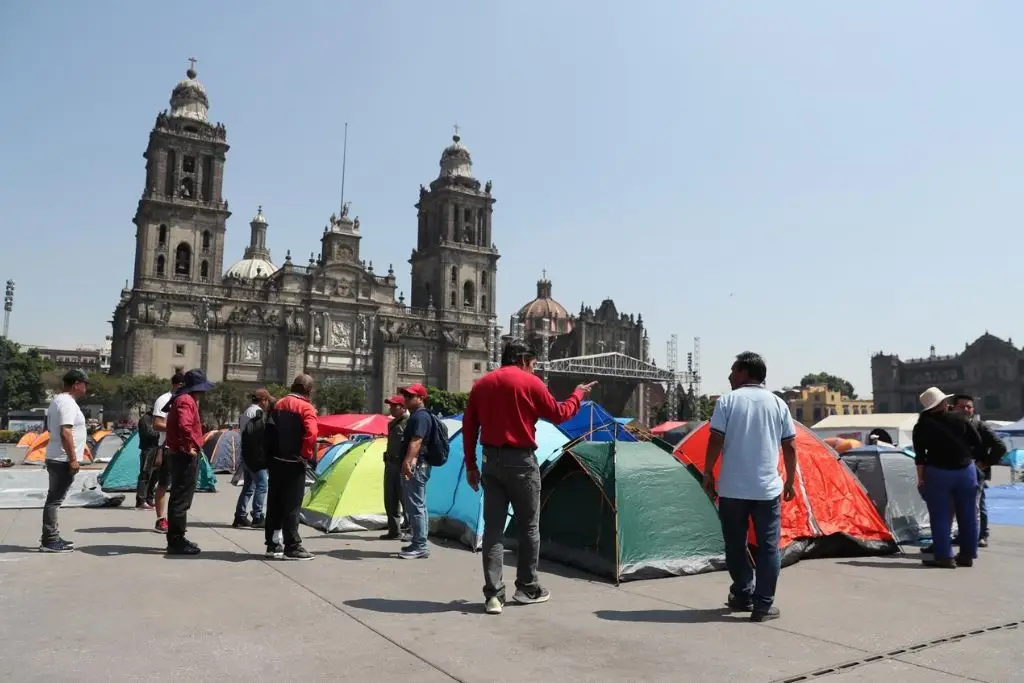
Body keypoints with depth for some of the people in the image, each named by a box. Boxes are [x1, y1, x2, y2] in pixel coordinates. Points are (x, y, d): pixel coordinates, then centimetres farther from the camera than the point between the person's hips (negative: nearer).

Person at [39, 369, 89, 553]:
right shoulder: (68, 403, -16)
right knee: (54, 500, -7)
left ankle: (51, 538, 21)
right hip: (63, 460, -11)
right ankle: (49, 541, -4)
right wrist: (73, 459, -22)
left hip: (55, 458, 11)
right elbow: (65, 432, -24)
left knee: (54, 499, 14)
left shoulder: (58, 400, 17)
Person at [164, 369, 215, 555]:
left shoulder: (184, 399, 18)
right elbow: (184, 426, -31)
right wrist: (193, 445, -22)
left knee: (178, 497, 16)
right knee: (182, 499, -7)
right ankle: (177, 541, -2)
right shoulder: (186, 401, -15)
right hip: (186, 455, -11)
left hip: (180, 454, 11)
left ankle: (176, 539, 25)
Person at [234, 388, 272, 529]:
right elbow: (261, 434, -20)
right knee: (261, 485, -6)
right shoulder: (257, 412, -13)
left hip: (245, 455, 10)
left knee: (248, 486, 15)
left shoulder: (246, 412, 19)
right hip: (255, 456, -10)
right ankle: (257, 518, -6)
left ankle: (240, 517, 19)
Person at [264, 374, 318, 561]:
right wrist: (306, 455, -13)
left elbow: (269, 432, 15)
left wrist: (269, 457, 17)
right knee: (292, 505, -3)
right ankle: (292, 547, 1)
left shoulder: (278, 405, 13)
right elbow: (311, 433, -26)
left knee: (274, 504, 12)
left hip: (275, 461, 7)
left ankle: (273, 545, 19)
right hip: (294, 463, -7)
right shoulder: (305, 407, -11)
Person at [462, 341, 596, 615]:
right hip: (521, 461, -4)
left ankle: (493, 594, 3)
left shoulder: (481, 384, 9)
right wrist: (579, 394, 18)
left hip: (490, 460, 5)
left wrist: (470, 464, 13)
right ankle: (527, 588, 20)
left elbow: (468, 427, 8)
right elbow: (558, 415, 2)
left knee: (493, 527, 5)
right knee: (529, 526, 11)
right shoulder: (530, 382, -5)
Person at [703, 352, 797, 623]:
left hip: (732, 487, -1)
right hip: (768, 488, 2)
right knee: (768, 546, 8)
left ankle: (743, 596, 22)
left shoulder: (727, 401, -2)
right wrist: (790, 481, 16)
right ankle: (764, 605, 8)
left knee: (736, 545, 13)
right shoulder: (778, 404, 6)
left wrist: (708, 474, 3)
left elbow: (715, 442, -7)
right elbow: (790, 447, 6)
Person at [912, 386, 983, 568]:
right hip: (966, 471, 3)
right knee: (968, 517, 12)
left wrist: (921, 479, -1)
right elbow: (978, 444, 3)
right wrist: (967, 456, 18)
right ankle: (967, 555, 19)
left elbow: (920, 456, -6)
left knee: (940, 517, 2)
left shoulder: (922, 426, -5)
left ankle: (944, 557, -1)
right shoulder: (960, 418, 0)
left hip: (937, 473, -3)